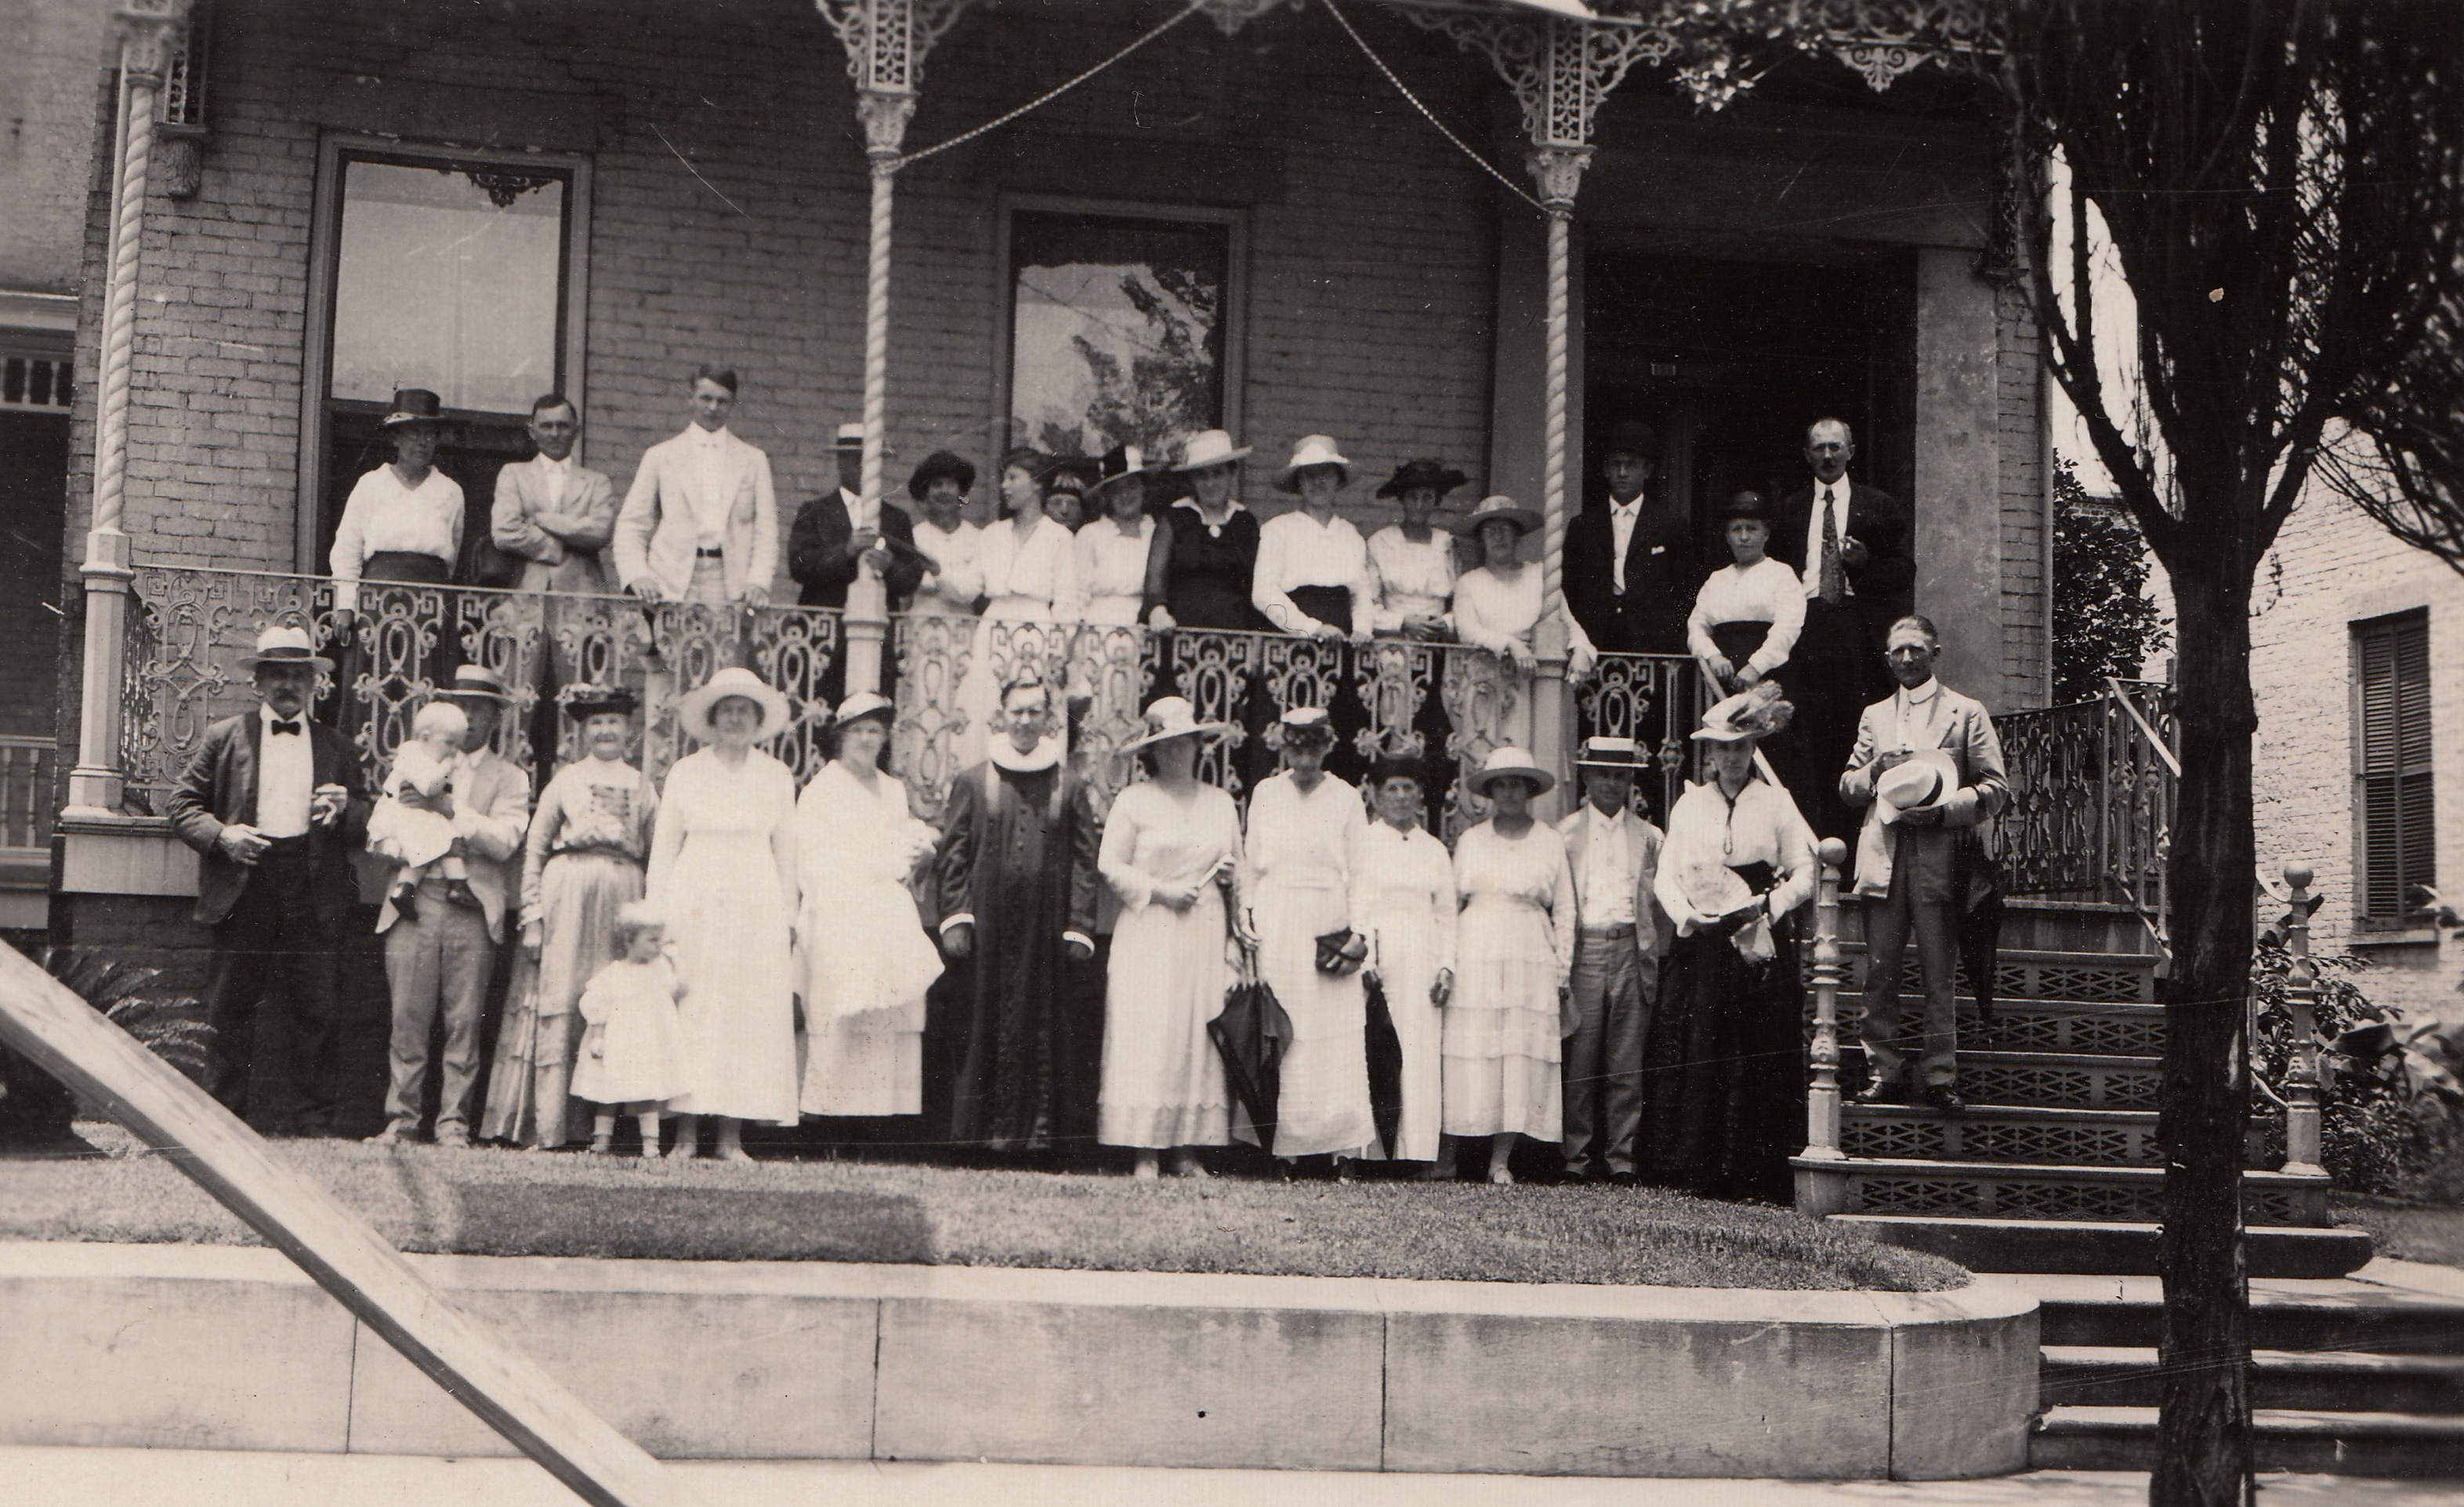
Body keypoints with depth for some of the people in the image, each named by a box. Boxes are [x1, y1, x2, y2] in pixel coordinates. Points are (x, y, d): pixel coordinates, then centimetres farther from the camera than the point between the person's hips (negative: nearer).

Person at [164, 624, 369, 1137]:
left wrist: (345, 808, -6)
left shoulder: (338, 748, 15)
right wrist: (221, 834, -9)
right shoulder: (225, 738, 10)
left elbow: (367, 822, 17)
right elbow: (181, 803, 9)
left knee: (316, 1013, -1)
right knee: (230, 1014, 0)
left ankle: (313, 1124, 4)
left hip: (314, 900, 1)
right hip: (244, 895, -1)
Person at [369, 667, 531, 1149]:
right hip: (414, 904, 2)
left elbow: (505, 841, -5)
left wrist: (450, 808, -14)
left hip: (472, 911, -2)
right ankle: (401, 1119, 3)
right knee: (407, 1018, -3)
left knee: (463, 1022, -3)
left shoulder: (509, 777, 10)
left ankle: (454, 1122, 2)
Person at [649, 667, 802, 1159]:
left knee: (751, 1015, -3)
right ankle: (686, 1134, -1)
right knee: (691, 1011, -4)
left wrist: (788, 916, 8)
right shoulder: (685, 772, 6)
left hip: (756, 906, 1)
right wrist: (656, 914, 3)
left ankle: (732, 1137, -1)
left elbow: (786, 850, 12)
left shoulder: (777, 777, 10)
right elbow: (664, 846, 8)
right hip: (695, 905, -1)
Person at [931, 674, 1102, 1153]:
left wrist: (1079, 928, -2)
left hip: (1045, 931, 0)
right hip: (986, 929, 0)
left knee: (1041, 1029, 0)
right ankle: (979, 1126, 7)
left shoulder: (1070, 789, 8)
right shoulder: (972, 782, 8)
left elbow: (1085, 862, 6)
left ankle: (1038, 1127, 4)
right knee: (981, 1028, 2)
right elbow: (951, 855, 5)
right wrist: (954, 918, -4)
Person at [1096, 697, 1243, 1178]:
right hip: (1149, 934, -4)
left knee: (1200, 1034, -1)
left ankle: (1188, 1151, 2)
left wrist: (1228, 871, 1)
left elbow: (1239, 864, 23)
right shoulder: (1133, 801, 2)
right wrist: (1160, 889, -11)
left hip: (1206, 933, 4)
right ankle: (1146, 1152, -6)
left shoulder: (1221, 802, 15)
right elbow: (1110, 866, -1)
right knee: (1148, 1035, -8)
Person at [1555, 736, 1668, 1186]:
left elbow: (1659, 904, 13)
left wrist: (1657, 960, 4)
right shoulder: (1564, 835, 8)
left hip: (1631, 951, 1)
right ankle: (1577, 1158, 5)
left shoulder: (1649, 837, 13)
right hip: (1582, 951, -1)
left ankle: (1621, 1159, 6)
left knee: (1627, 1065, 1)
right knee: (1580, 1061, -2)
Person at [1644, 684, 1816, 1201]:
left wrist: (1767, 905, -11)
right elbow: (1665, 876, 10)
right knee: (1695, 1055, -5)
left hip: (1760, 942, -1)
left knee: (1758, 1057, -5)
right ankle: (1695, 1172, -1)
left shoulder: (1776, 802, 8)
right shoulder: (1689, 804, 12)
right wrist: (1688, 914, -8)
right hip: (1700, 945, 1)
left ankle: (1755, 1174, -2)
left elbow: (1805, 874, 5)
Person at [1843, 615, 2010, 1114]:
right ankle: (1885, 1072, 6)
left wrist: (1943, 809, -11)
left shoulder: (1967, 713, 8)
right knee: (1880, 971, 0)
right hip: (1883, 857, 3)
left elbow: (1995, 787, 3)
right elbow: (1848, 787, 20)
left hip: (1938, 859, -3)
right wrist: (1876, 769, -2)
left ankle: (1938, 1077, 2)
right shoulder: (1874, 716, 20)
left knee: (1938, 971, -3)